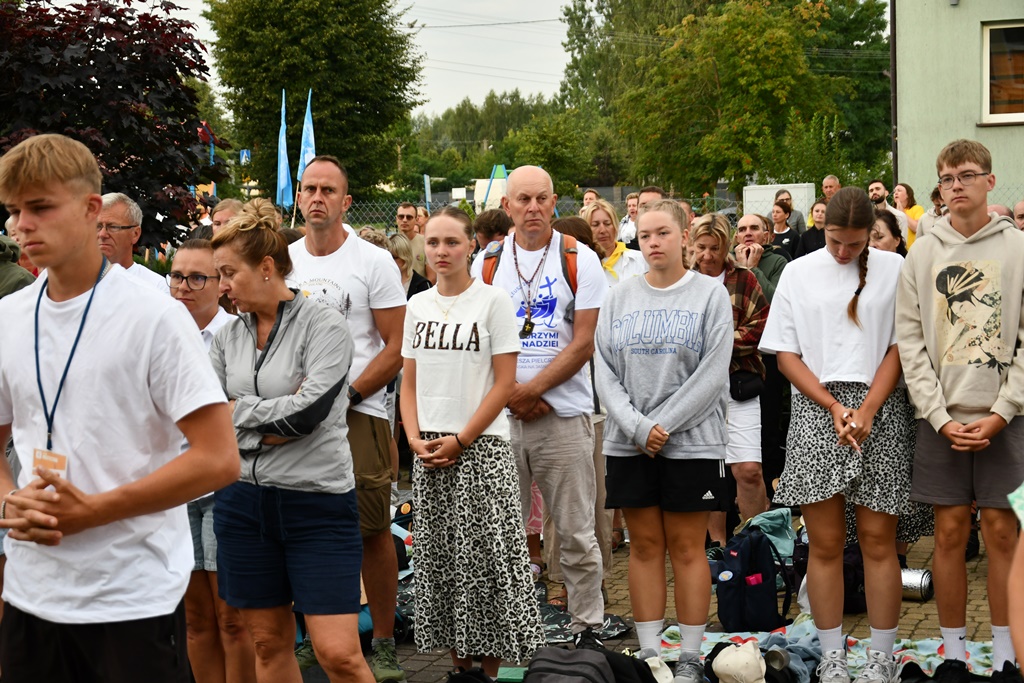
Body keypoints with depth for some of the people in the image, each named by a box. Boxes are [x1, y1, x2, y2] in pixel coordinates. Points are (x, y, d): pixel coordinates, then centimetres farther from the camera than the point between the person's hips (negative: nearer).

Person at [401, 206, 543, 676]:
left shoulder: (493, 302, -4)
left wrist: (460, 440, -12)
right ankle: (458, 660, 16)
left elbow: (504, 383, -8)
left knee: (485, 555, -5)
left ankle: (493, 664, 5)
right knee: (439, 557, 6)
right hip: (429, 452, 5)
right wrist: (415, 438, -3)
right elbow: (410, 381, 12)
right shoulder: (418, 305, 10)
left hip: (481, 447, -5)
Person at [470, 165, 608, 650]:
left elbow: (584, 341, -4)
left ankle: (586, 627, 12)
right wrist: (510, 393, -7)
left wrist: (533, 389, -12)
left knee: (577, 533, 2)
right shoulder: (486, 263, 8)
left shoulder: (580, 260, 1)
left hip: (564, 414, -2)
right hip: (499, 415, 2)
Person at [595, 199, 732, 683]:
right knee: (644, 546, 7)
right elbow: (605, 371, 3)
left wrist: (663, 425, -13)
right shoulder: (619, 298, 8)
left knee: (687, 548, 1)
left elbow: (712, 374, -7)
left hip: (691, 442, -3)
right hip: (629, 443, 3)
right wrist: (637, 427, -11)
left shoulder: (710, 294, 0)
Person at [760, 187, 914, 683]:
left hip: (880, 410, -1)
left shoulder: (893, 270, 5)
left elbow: (900, 347, 1)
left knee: (878, 540, 0)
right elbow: (785, 355, 6)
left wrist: (866, 411, -11)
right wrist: (834, 407, -5)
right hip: (816, 411, 1)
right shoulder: (798, 274, 9)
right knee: (825, 542, 2)